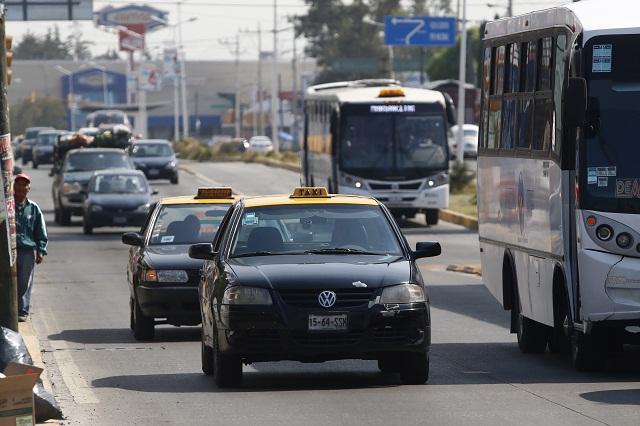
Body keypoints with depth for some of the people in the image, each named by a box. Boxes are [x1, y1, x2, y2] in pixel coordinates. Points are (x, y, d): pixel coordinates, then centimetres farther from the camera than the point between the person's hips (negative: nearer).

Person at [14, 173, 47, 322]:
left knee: (25, 283, 1)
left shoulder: (33, 208, 8)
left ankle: (22, 311, 5)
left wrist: (41, 251, 3)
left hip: (28, 250, 1)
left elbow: (41, 232, 11)